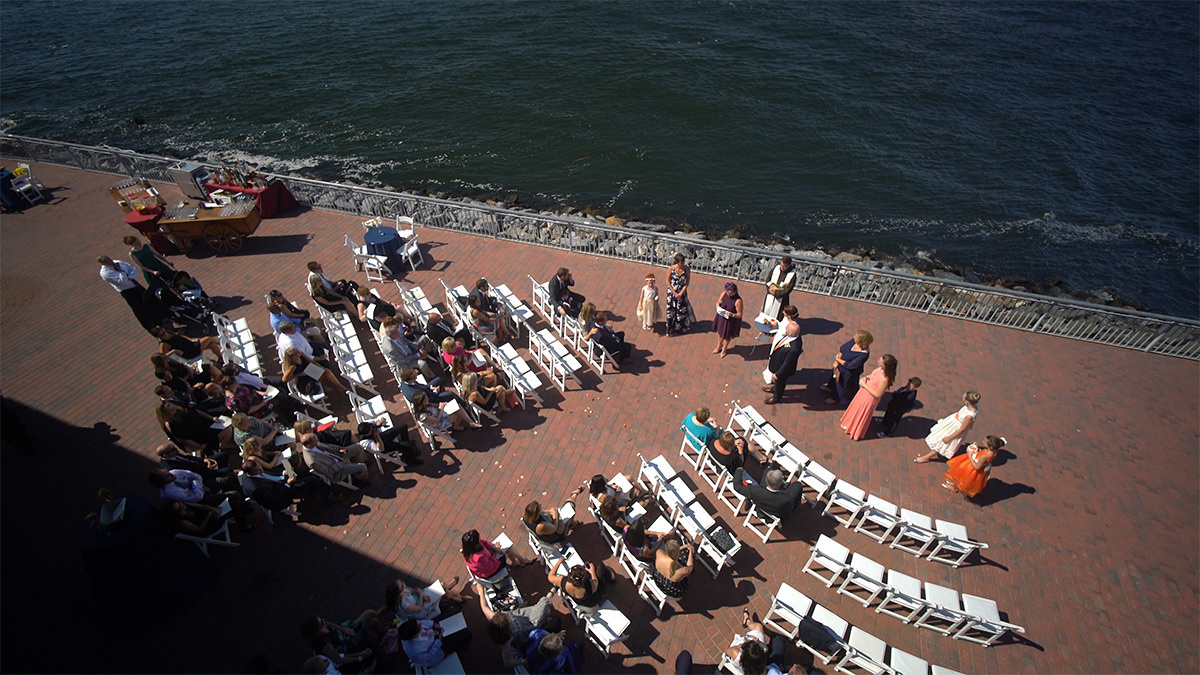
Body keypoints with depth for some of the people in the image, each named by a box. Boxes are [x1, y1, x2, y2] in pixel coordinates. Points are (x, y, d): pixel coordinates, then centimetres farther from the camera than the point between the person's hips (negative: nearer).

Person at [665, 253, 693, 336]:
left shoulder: (687, 269, -15)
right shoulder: (671, 269, -18)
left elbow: (687, 283, -7)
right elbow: (668, 282, -9)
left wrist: (681, 293, -12)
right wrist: (675, 293, -10)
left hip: (682, 293, 1)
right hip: (672, 292, -1)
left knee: (682, 310, 13)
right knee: (671, 311, 6)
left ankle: (680, 328, 36)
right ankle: (670, 330, 22)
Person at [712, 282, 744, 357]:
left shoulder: (738, 300, -30)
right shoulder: (724, 293, -16)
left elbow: (740, 315, -22)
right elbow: (718, 303, -1)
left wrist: (732, 314, -40)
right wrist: (718, 308, -23)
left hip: (731, 321, -4)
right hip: (721, 317, 5)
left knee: (728, 335, 21)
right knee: (720, 332, 27)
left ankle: (724, 348, 51)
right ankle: (719, 346, 57)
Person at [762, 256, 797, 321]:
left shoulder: (792, 274, -18)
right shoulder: (776, 268, -8)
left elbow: (788, 289, -17)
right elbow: (768, 280, 1)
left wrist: (776, 292, -19)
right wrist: (770, 289, -16)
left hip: (781, 299, -3)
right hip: (770, 297, 4)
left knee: (776, 317, 7)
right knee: (766, 312, 17)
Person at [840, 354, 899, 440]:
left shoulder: (884, 379, -39)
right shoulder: (880, 368, -16)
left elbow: (878, 395, -29)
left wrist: (864, 385, -26)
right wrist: (866, 377, -13)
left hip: (869, 399, -8)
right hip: (863, 393, 8)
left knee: (862, 415, 20)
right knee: (856, 408, 32)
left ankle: (856, 432, 48)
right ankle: (850, 425, 60)